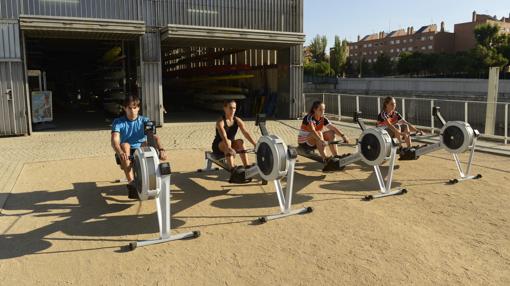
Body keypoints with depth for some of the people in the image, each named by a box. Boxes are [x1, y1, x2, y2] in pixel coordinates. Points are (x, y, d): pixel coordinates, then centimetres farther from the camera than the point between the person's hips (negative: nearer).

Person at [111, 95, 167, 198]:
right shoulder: (118, 122, -4)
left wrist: (161, 149, -39)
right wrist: (120, 152, -44)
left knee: (147, 143, -30)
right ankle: (131, 183, -40)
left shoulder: (144, 121, -1)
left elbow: (154, 137, -17)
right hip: (126, 155, 0)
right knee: (124, 145, -33)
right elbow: (115, 140, -21)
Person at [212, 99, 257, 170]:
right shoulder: (220, 122, -21)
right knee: (228, 142, -36)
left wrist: (255, 144, -31)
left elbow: (246, 133, -17)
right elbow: (223, 136, -38)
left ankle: (247, 166, -26)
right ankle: (232, 168, -44)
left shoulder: (238, 121, -6)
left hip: (231, 145, 4)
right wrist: (229, 148, -55)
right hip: (218, 147, -4)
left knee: (240, 142, -26)